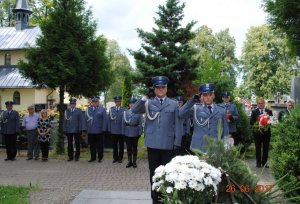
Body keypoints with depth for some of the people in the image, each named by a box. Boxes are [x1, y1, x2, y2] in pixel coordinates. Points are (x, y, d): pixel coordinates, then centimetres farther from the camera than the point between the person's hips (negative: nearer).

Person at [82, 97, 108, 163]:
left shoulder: (102, 109, 1)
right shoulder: (88, 109, 11)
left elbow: (105, 120, -3)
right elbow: (85, 119, 10)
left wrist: (103, 129, -9)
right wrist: (85, 128, 2)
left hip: (99, 131, -3)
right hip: (90, 131, 3)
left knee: (99, 145, 4)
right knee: (92, 145, 8)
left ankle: (100, 158, 15)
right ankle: (93, 157, 18)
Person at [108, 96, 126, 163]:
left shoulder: (124, 109, -1)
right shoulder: (111, 109, 5)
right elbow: (109, 119, 5)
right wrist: (109, 129, 1)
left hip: (121, 130, -2)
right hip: (113, 130, 2)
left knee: (121, 145, 7)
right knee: (114, 145, 9)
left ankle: (120, 158, 17)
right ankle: (115, 158, 19)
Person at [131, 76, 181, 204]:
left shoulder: (174, 104, 6)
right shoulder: (148, 103, 6)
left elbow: (177, 125, 4)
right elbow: (134, 111, -10)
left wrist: (177, 143, -2)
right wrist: (146, 97, -16)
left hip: (168, 144, -1)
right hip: (152, 143, 1)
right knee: (154, 172, 10)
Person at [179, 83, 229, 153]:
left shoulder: (221, 111, 8)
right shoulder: (196, 108, 4)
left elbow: (225, 132, 11)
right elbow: (181, 114, -12)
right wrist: (192, 101, -20)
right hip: (198, 148, -1)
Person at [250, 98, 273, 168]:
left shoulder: (269, 112, 5)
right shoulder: (254, 112, 2)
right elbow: (251, 122, -3)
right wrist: (257, 124, -19)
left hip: (266, 132, 1)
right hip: (257, 132, -1)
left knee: (266, 149, 5)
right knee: (258, 148, 6)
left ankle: (264, 162, 14)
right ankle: (258, 162, 14)